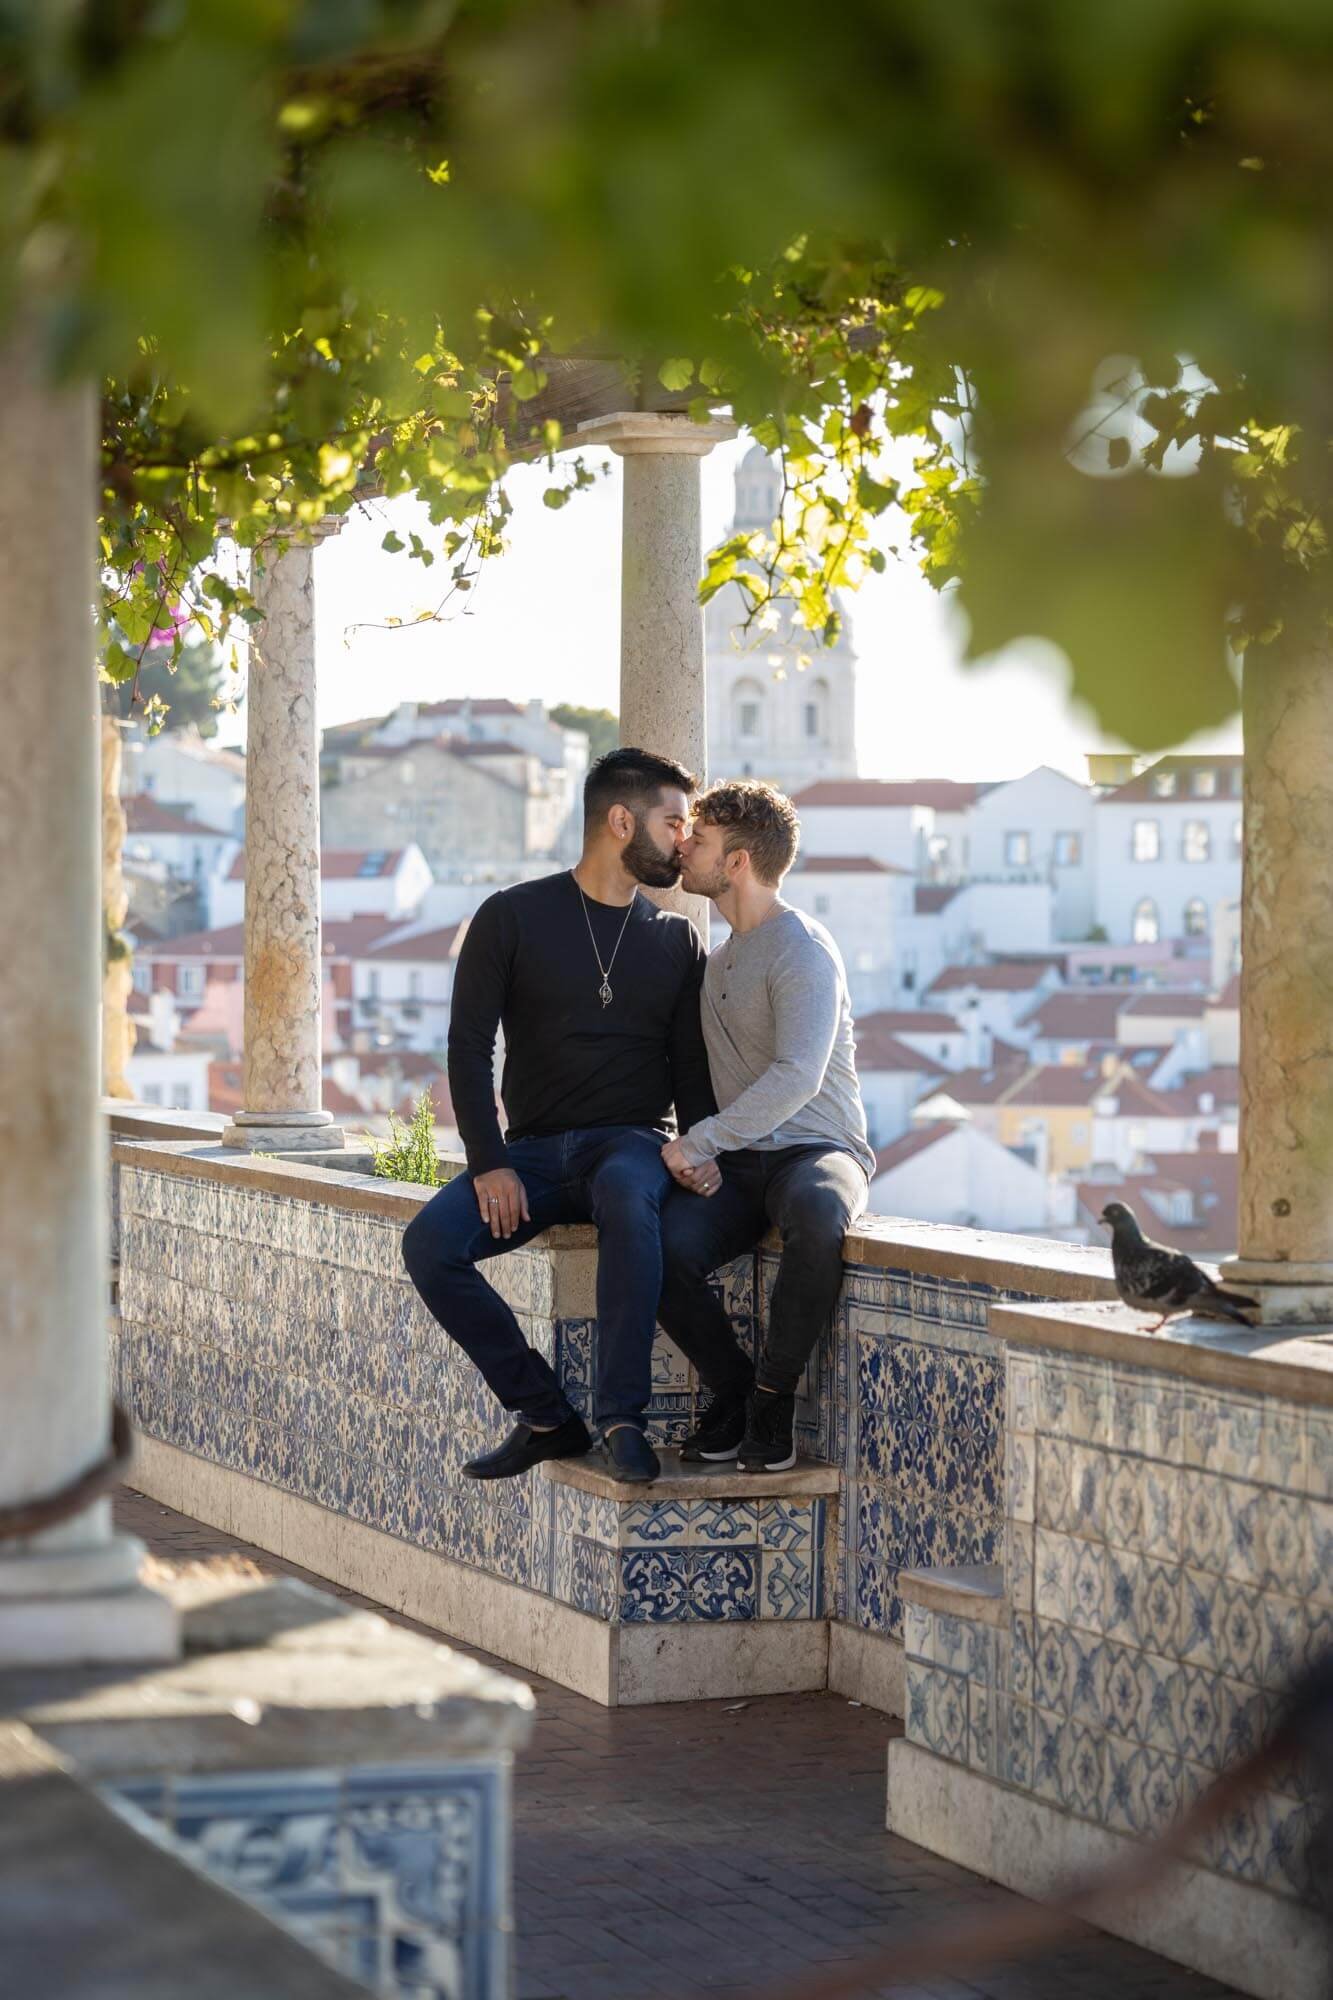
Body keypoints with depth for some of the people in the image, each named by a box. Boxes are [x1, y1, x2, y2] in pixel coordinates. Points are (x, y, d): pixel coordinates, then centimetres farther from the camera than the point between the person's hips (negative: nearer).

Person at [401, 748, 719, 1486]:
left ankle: (621, 1417, -35)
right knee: (428, 1243, -27)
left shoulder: (676, 940, 12)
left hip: (631, 1141, 0)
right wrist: (488, 1164, -13)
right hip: (534, 1148, 1)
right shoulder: (513, 917, 4)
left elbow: (691, 1064, 10)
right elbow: (469, 1046, -1)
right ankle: (547, 1417, -17)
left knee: (626, 1196, -39)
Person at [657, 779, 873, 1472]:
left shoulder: (801, 948, -9)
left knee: (817, 1221, -42)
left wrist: (698, 1141, -20)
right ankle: (734, 1389, -5)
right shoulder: (722, 957, 20)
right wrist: (697, 1153, 5)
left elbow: (796, 1078, -22)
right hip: (737, 1161, 6)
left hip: (817, 1148, -6)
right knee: (660, 1249, -26)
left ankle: (774, 1401, -23)